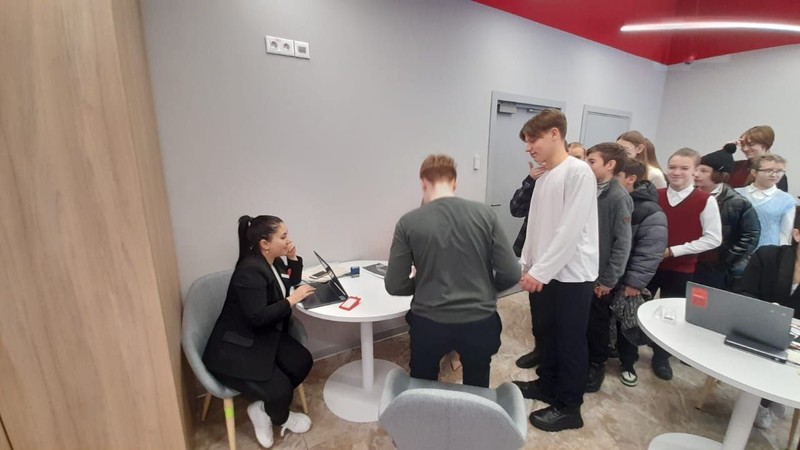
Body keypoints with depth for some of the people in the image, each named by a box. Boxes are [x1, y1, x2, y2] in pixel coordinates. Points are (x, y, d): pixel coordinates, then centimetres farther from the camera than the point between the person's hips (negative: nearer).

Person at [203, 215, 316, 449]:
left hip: (265, 337, 9)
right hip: (236, 350, -9)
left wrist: (293, 259, -3)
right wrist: (292, 300, -24)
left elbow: (290, 283, 15)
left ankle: (262, 408, 12)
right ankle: (281, 418, 20)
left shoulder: (273, 261, 0)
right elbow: (258, 316, -31)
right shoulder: (250, 272, -27)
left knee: (302, 361, -8)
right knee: (279, 389, -18)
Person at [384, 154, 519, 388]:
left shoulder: (409, 222, -9)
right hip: (480, 322, 2)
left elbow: (395, 286, -7)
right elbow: (511, 274, -5)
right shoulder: (485, 213, -6)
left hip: (429, 323, -1)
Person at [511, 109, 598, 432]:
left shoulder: (579, 172, -14)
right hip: (543, 273, 8)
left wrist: (540, 271, -19)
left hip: (571, 275, -7)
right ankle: (547, 384, 40)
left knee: (569, 342, 8)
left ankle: (568, 407, 26)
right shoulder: (543, 178, 11)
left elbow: (571, 231, -20)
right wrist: (526, 265, 9)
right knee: (545, 335, 19)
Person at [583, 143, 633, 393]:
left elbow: (622, 243, -14)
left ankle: (596, 365, 31)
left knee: (597, 323, 12)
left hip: (599, 276, -5)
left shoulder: (619, 198, -13)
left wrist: (609, 279, -13)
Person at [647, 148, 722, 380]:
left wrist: (673, 251, -15)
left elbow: (713, 239, -9)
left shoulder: (706, 201, -9)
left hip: (680, 269, -2)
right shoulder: (655, 195, -2)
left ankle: (661, 356, 33)